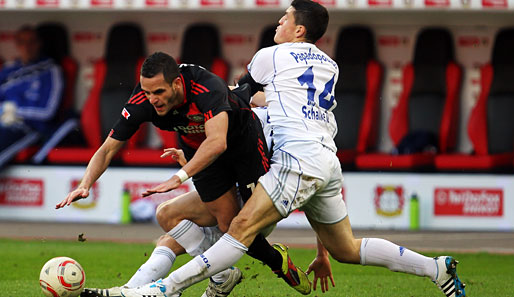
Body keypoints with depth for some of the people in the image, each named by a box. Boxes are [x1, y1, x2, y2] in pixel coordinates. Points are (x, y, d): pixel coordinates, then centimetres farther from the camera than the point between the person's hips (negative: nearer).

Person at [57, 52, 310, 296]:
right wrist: (85, 184, -36)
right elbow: (108, 149, -20)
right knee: (229, 226, -4)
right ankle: (275, 261, 22)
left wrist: (179, 177, -61)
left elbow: (217, 142, -55)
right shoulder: (142, 102, -28)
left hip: (243, 136, -3)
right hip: (198, 150, 3)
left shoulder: (207, 87, -42)